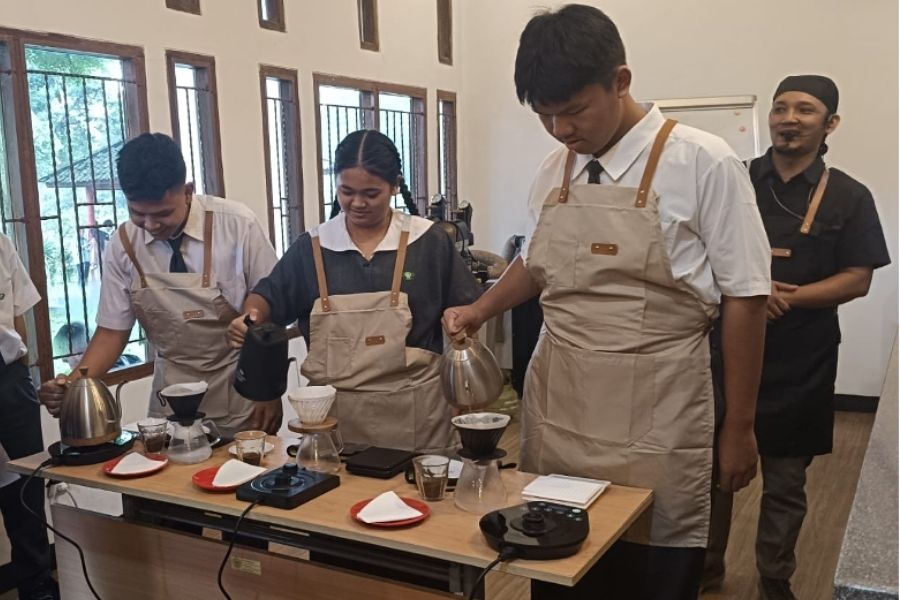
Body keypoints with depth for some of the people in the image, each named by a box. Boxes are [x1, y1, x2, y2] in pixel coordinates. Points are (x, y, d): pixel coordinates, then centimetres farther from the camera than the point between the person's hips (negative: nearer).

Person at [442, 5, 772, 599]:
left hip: (653, 415, -4)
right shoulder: (553, 172, 5)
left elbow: (745, 298, -6)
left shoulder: (703, 164, -10)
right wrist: (478, 312, 5)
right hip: (556, 405, 5)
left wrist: (739, 428, -2)